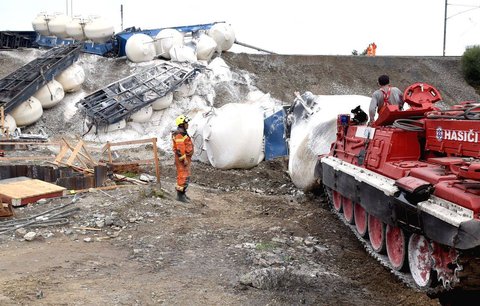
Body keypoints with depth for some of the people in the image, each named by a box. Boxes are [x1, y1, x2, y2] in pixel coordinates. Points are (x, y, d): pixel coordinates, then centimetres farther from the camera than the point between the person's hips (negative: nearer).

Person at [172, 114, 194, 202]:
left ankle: (182, 194, 23)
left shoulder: (183, 133, 15)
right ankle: (180, 196, -2)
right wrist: (184, 159, -24)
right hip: (182, 159, -11)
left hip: (185, 157, 11)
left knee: (186, 177, 15)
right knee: (182, 177, -7)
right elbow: (180, 148, -24)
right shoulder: (179, 134, -19)